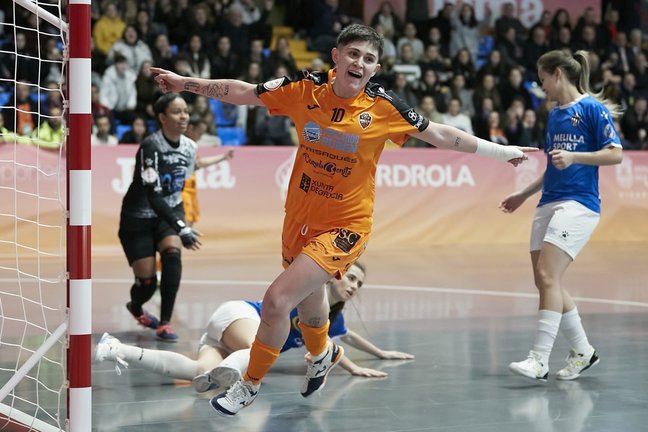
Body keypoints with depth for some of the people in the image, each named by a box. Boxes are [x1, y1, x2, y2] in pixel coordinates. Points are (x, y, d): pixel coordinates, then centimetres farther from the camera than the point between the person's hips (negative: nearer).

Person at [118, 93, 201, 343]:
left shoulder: (190, 147, -5)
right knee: (147, 282, -4)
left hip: (168, 213, 4)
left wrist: (179, 217, 17)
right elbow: (152, 195, -33)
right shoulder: (150, 147, -25)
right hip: (138, 219, -4)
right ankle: (136, 308, 34)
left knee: (172, 255, -25)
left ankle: (165, 323, -15)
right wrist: (181, 228, -40)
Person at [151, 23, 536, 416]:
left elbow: (440, 135, -2)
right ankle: (323, 353, 60)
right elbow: (243, 92, 2)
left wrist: (502, 151, 0)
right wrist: (184, 82, 1)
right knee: (307, 300, 25)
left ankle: (250, 385, 6)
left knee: (277, 299, -17)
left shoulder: (383, 108, -12)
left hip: (343, 226, -4)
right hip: (299, 218, 4)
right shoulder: (305, 89, -7)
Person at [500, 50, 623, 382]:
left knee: (548, 275, -18)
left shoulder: (591, 108, -5)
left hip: (578, 203, -8)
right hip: (549, 203, 9)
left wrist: (574, 156, -21)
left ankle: (539, 360, -19)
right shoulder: (554, 115, 18)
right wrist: (523, 195, 25)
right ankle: (582, 351, 19)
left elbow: (615, 154, -10)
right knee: (545, 280, 6)